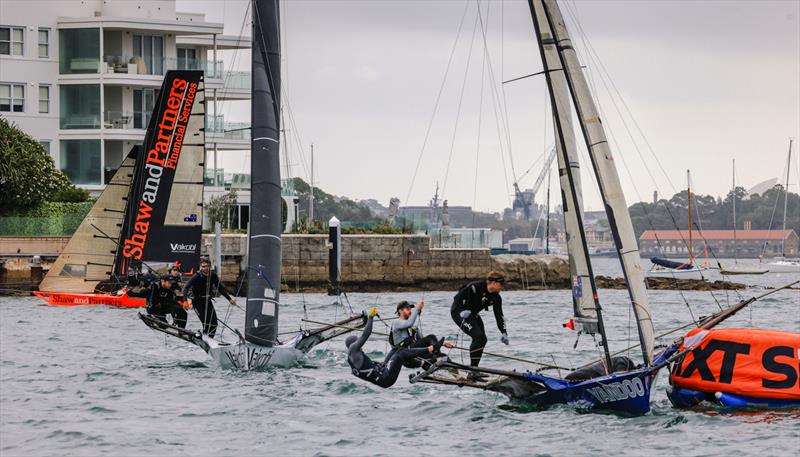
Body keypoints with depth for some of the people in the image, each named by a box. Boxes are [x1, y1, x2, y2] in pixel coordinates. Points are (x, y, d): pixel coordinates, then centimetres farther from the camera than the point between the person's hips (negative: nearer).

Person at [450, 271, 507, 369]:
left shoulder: (496, 298, -4)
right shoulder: (476, 287, -26)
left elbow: (499, 316, -3)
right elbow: (457, 298, -20)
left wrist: (504, 332, -12)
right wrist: (463, 311, -28)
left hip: (473, 314, 8)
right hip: (458, 312, -8)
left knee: (482, 339, -2)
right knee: (478, 336, -21)